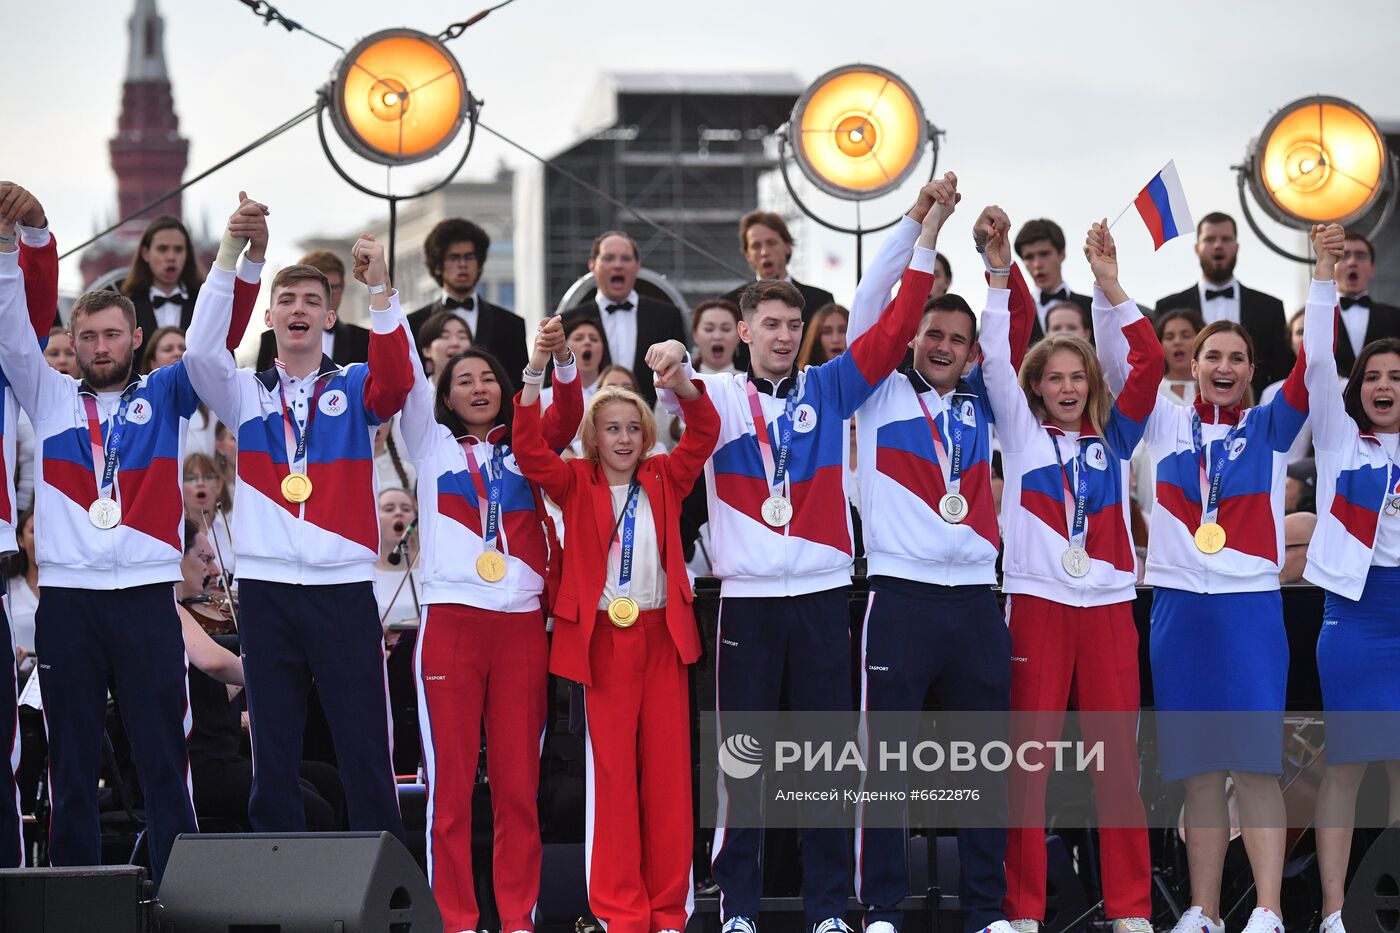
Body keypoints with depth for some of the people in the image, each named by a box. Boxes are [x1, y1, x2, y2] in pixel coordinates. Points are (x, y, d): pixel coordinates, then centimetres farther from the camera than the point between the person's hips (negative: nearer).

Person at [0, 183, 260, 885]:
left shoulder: (164, 397, 12)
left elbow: (217, 341, 1)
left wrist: (246, 262, -15)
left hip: (146, 596, -1)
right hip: (67, 597, 1)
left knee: (164, 759, -1)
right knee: (72, 761, 3)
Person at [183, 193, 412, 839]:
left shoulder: (355, 388, 9)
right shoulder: (246, 393, 11)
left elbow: (396, 380, -13)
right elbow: (199, 352, -8)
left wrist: (380, 288, -26)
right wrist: (230, 253, -18)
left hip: (345, 587, -1)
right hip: (267, 587, 1)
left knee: (365, 749, -3)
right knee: (274, 752, 3)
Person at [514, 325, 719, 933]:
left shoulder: (663, 479, 10)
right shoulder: (576, 483, 4)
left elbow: (704, 436, -1)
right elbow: (530, 451, -11)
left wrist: (685, 387, -21)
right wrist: (536, 375, -23)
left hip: (661, 635, 2)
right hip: (601, 638, -2)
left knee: (668, 770, 2)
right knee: (612, 772, -2)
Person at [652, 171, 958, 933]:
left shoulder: (830, 389, 9)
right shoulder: (719, 398, 5)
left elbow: (894, 329, 2)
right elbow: (674, 415, -14)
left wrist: (928, 236, -5)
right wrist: (668, 375, -37)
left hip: (822, 593, 2)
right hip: (747, 598, -1)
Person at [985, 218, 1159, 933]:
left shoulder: (1111, 437, 14)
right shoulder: (1021, 432, 10)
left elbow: (1148, 364, 3)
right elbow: (994, 360, -1)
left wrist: (1111, 288, -4)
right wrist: (999, 275, -8)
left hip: (1108, 605, 2)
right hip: (1036, 601, -2)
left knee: (1117, 757, 1)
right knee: (1029, 758, -3)